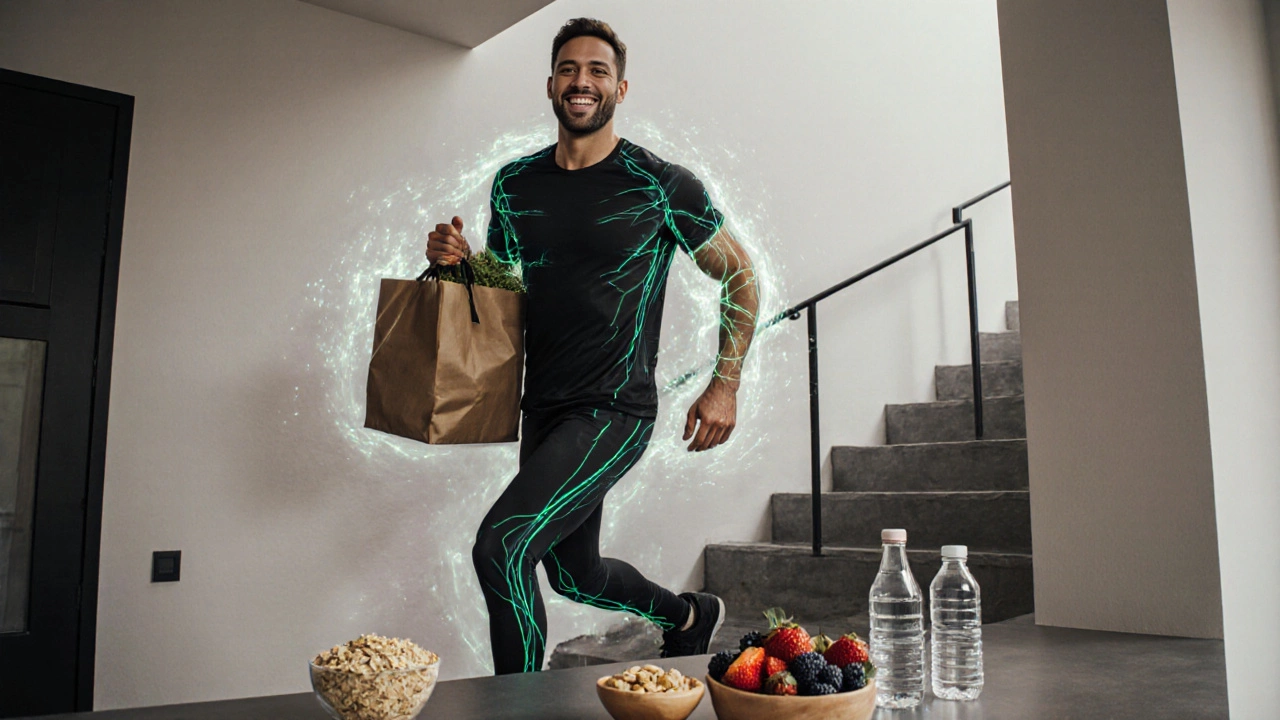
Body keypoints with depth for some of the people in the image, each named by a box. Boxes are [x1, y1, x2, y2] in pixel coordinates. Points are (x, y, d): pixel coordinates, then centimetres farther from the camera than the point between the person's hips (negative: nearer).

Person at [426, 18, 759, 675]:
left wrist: (725, 386, -5)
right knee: (576, 576, 21)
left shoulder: (661, 186, -8)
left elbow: (739, 275, 1)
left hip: (615, 411, -6)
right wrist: (455, 258, -3)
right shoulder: (514, 184, 7)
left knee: (499, 543, -22)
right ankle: (689, 615, 49)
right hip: (543, 409, 7)